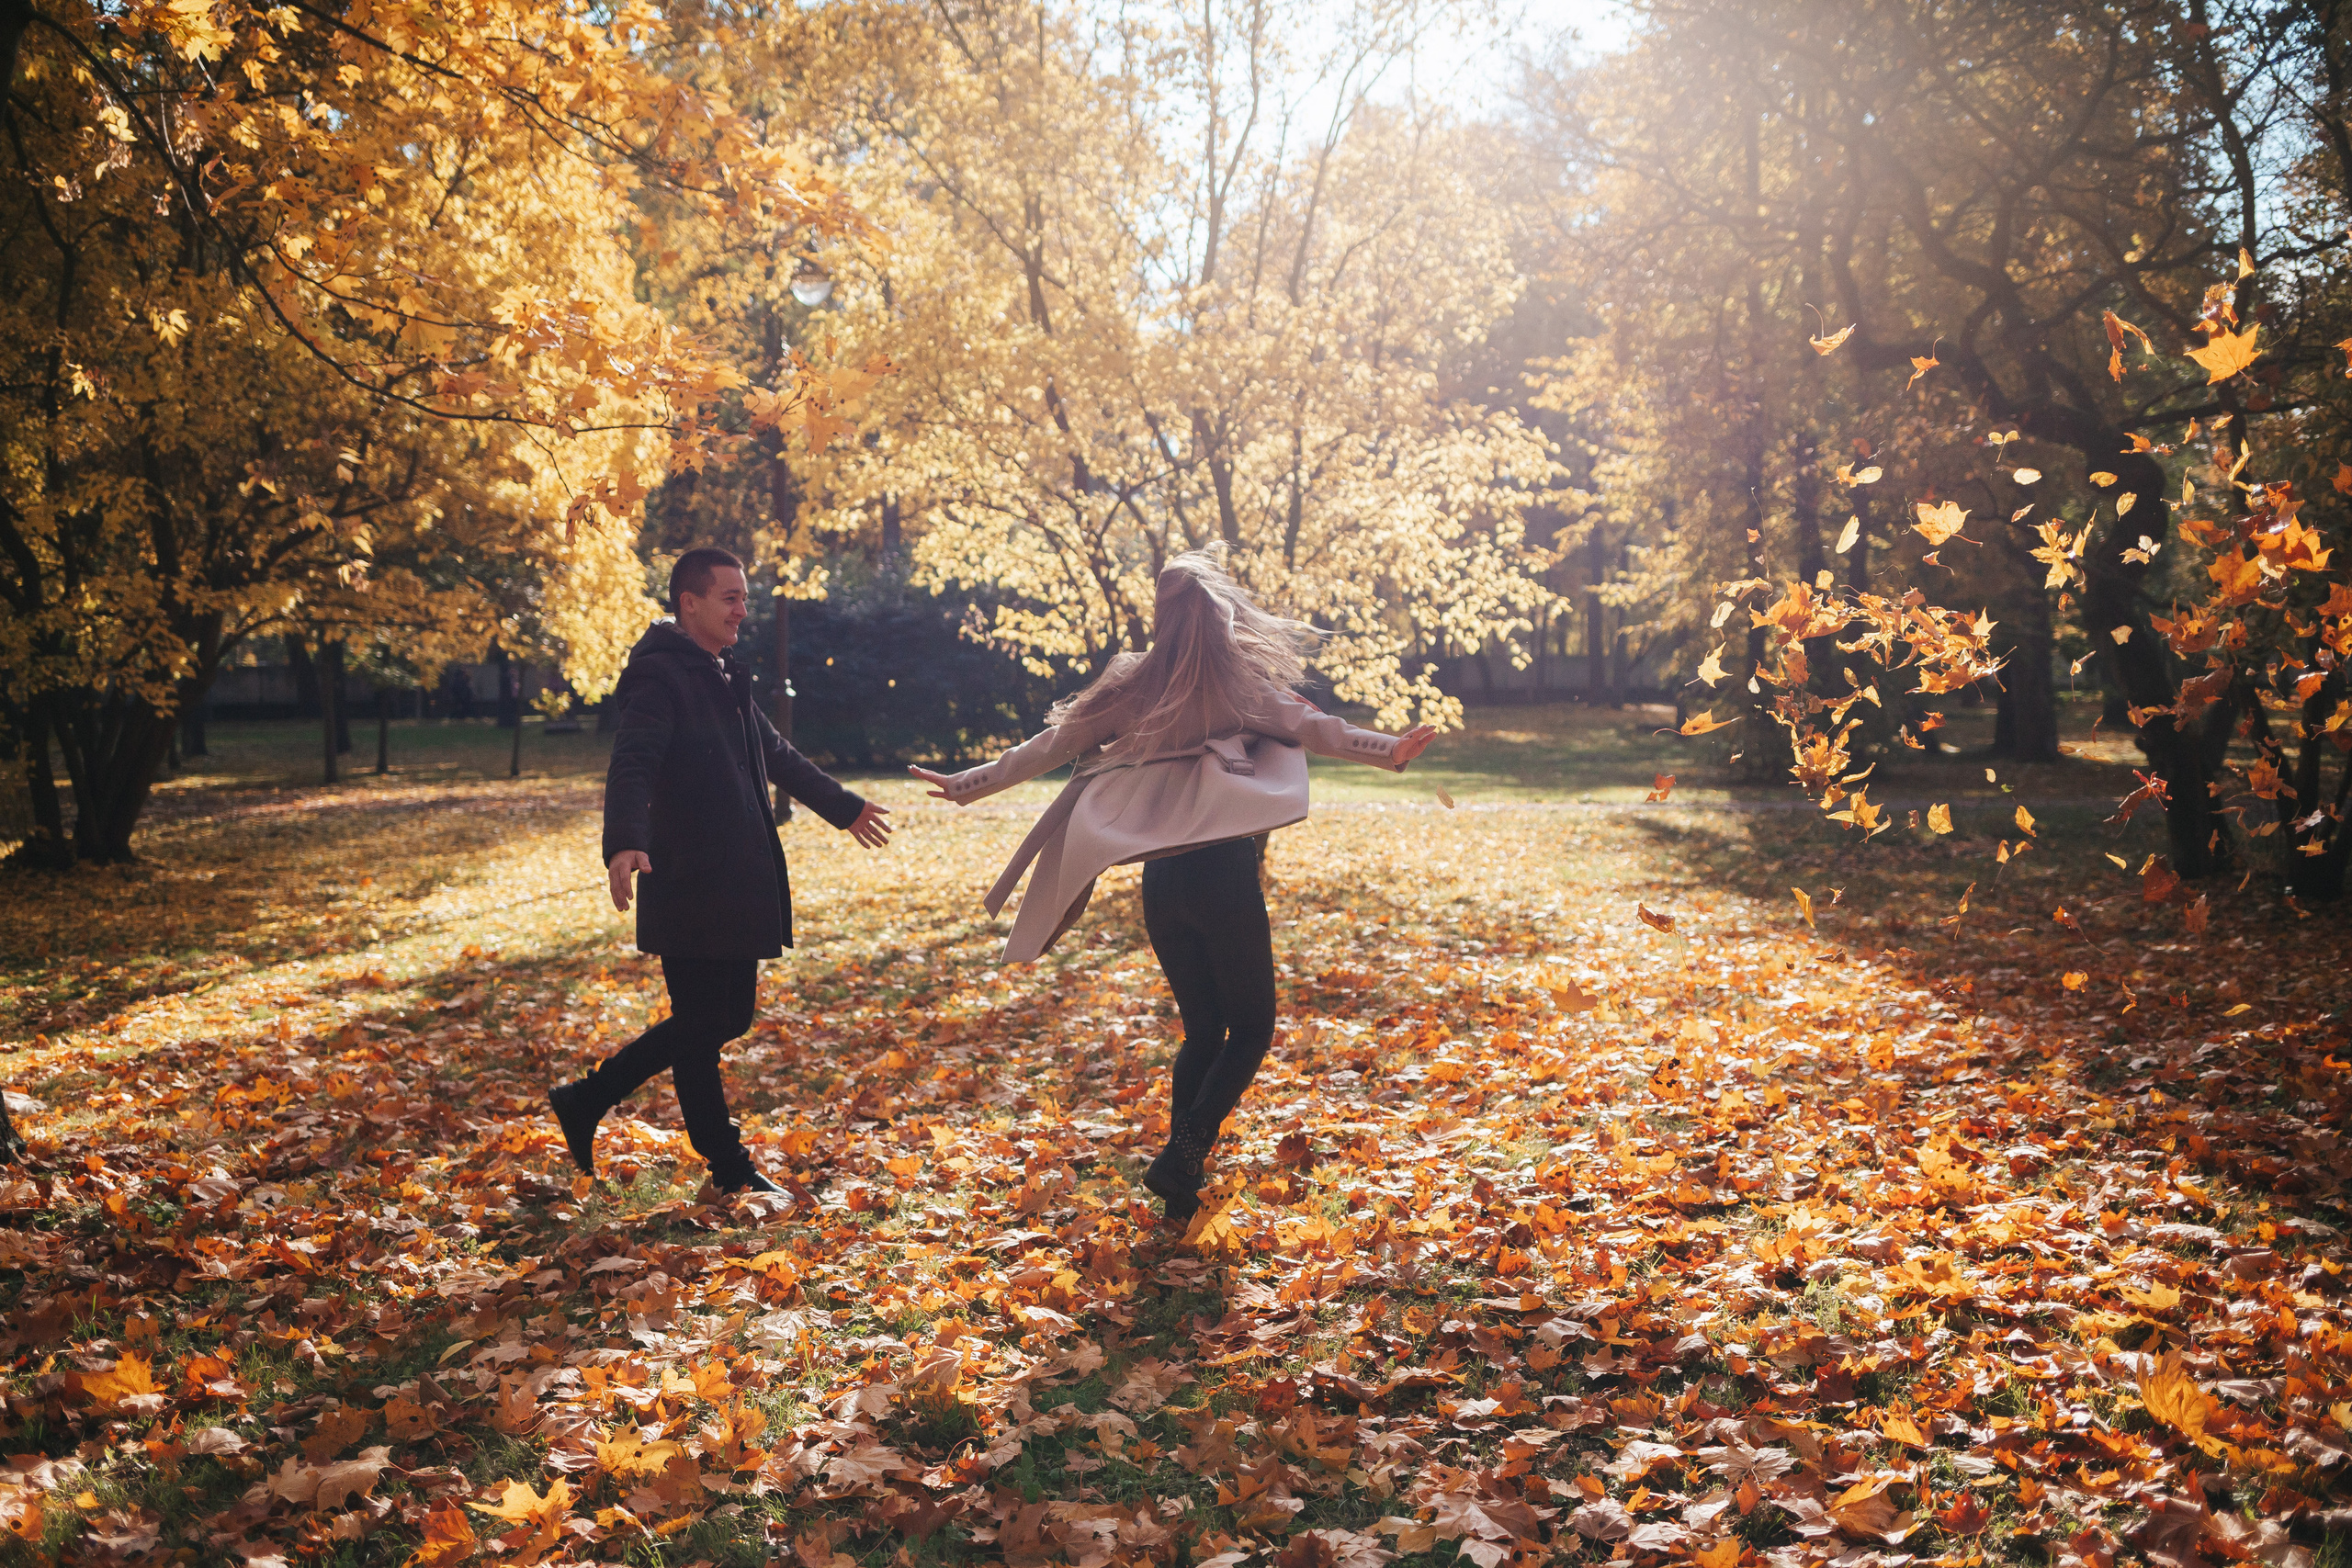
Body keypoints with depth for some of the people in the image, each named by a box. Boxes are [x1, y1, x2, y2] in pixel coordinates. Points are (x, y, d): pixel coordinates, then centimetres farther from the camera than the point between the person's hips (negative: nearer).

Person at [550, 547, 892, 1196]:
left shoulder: (727, 679, 18)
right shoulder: (658, 677, -11)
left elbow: (778, 755, 31)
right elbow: (631, 766, -26)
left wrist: (843, 807, 40)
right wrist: (624, 843, -43)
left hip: (740, 886, 10)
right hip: (689, 889, -10)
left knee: (729, 1017, 13)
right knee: (700, 1026, 0)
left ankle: (586, 1099, 22)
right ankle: (730, 1167, 12)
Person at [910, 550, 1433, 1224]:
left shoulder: (1132, 687, 8)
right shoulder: (1239, 683, -2)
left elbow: (1049, 746, 13)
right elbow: (1311, 727, -16)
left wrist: (966, 785, 23)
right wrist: (1390, 750, -24)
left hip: (1160, 879, 4)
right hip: (1224, 871, -4)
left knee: (1201, 1030, 18)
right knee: (1251, 1027, 9)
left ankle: (1181, 1186, 14)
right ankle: (1182, 1154, -10)